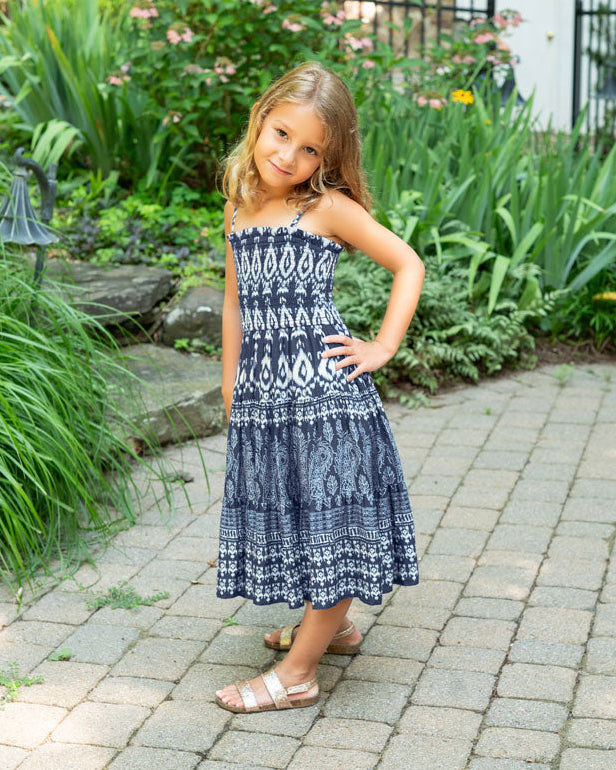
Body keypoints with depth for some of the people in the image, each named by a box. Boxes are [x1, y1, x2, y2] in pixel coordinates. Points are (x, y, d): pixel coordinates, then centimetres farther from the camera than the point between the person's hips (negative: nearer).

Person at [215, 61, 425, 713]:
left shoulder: (328, 208, -6)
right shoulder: (239, 208, 10)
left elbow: (408, 264, -2)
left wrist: (383, 347, -7)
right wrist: (231, 385, 13)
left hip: (322, 386, -6)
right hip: (263, 391, 7)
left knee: (327, 518, -1)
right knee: (287, 514, 17)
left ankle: (297, 674, 8)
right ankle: (332, 625, 38)